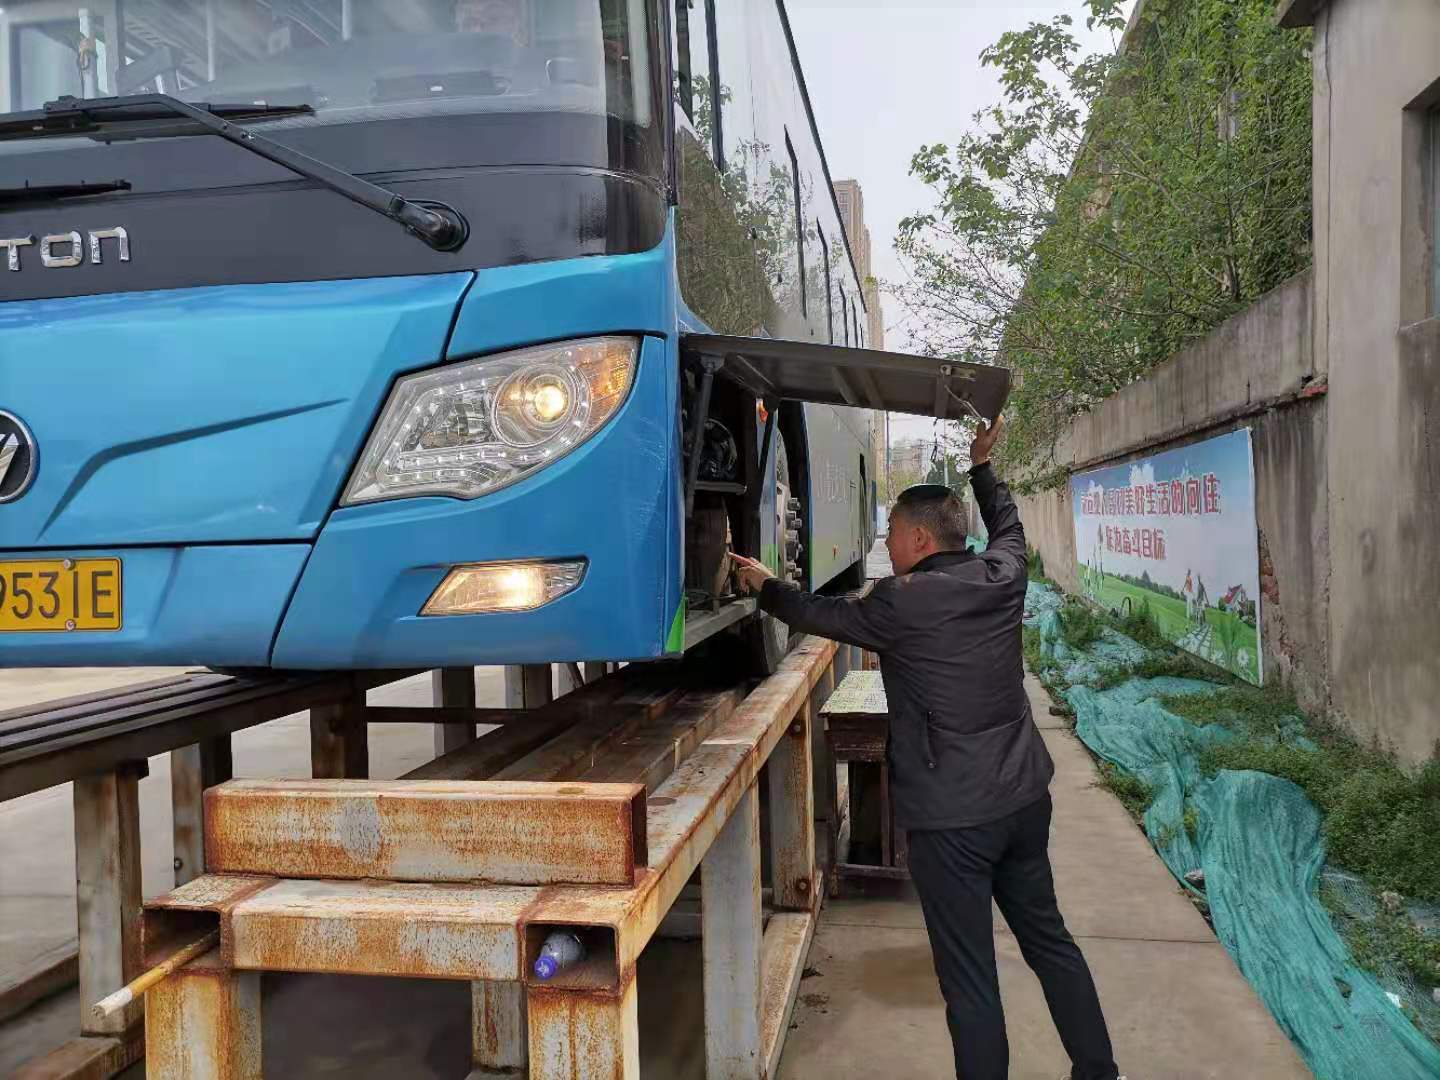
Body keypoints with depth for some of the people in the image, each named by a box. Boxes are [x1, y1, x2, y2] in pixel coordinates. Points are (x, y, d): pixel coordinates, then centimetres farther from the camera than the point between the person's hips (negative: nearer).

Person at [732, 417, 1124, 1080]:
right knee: (1048, 938, 22)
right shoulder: (1003, 576, 1)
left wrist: (765, 587, 19)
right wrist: (981, 466, 37)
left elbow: (821, 615, 2)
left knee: (970, 978, 3)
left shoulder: (901, 603, -15)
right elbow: (1008, 525, 24)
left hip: (951, 817, -7)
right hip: (1024, 799, 7)